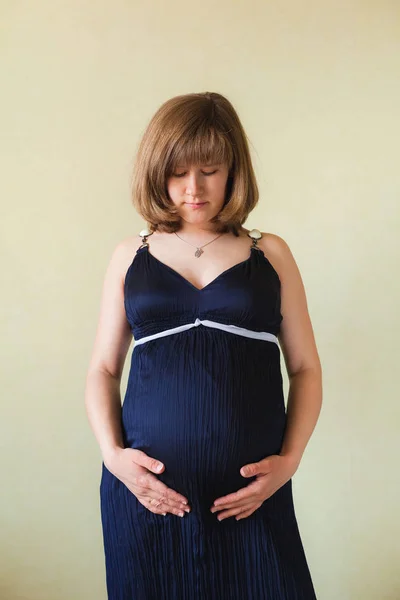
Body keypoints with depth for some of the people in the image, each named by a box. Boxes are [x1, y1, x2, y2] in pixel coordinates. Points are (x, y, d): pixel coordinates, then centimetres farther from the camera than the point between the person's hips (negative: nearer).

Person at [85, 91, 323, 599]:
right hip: (148, 489, 1)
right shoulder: (130, 256, 9)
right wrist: (111, 453, -5)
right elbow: (103, 368, 10)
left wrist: (290, 458, -5)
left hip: (251, 494, 0)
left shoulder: (269, 253, 7)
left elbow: (305, 367, 8)